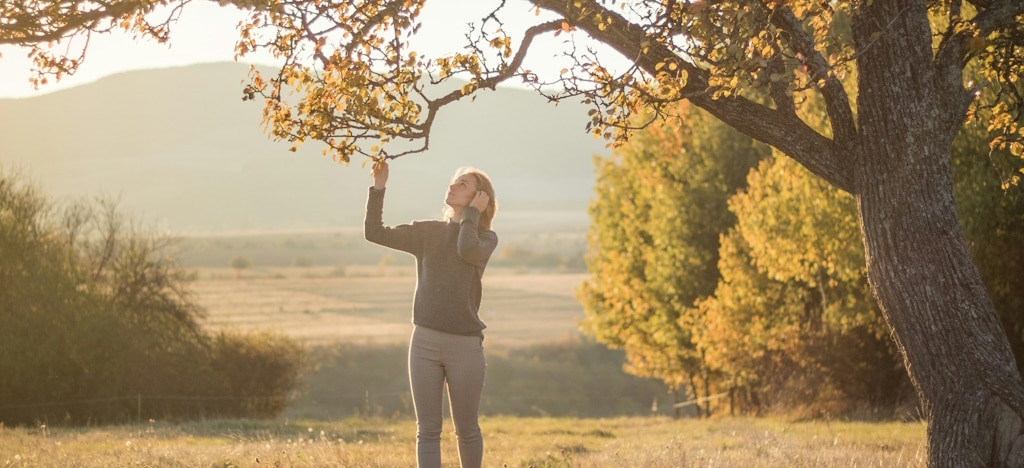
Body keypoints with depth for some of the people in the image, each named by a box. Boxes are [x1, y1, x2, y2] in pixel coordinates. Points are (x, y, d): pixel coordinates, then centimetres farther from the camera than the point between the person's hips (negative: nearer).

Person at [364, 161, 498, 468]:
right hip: (425, 340, 2)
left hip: (465, 345, -2)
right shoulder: (427, 232, 9)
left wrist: (472, 212, -8)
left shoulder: (485, 238, 2)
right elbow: (374, 232, 2)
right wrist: (379, 187, -5)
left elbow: (467, 250, -22)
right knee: (427, 430, 0)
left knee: (466, 430, 9)